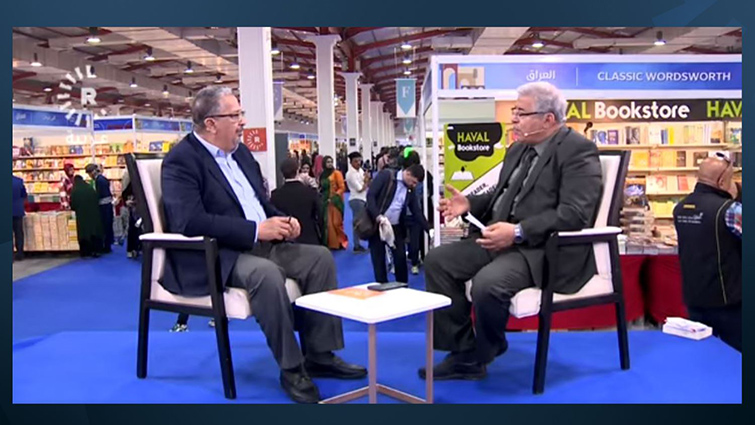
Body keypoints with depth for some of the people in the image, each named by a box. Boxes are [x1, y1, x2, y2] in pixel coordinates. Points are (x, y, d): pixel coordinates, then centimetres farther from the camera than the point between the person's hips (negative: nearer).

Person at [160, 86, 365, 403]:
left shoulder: (239, 150, 14)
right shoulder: (181, 161, -12)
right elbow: (188, 222, -26)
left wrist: (281, 221, -1)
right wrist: (255, 230, -25)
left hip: (260, 243, 9)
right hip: (216, 256, -8)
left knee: (320, 257, -6)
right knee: (266, 273, -35)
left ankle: (319, 355, 0)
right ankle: (291, 368, -18)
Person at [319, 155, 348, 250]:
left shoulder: (336, 173, -3)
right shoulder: (323, 175, 13)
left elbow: (342, 188, -9)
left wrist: (333, 197, -16)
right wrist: (319, 193, 1)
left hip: (335, 201, -6)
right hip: (325, 202, 6)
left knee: (336, 222, -8)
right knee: (327, 223, 4)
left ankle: (341, 242, 5)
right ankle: (330, 243, 12)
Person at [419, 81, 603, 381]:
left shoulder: (578, 151, -11)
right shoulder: (519, 148, 17)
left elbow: (574, 214, -21)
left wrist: (518, 232, -26)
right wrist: (469, 204, 6)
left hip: (546, 248, -9)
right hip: (501, 236, 9)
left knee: (488, 283, -32)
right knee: (437, 261, -5)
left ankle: (478, 357, -1)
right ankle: (463, 351, 1)